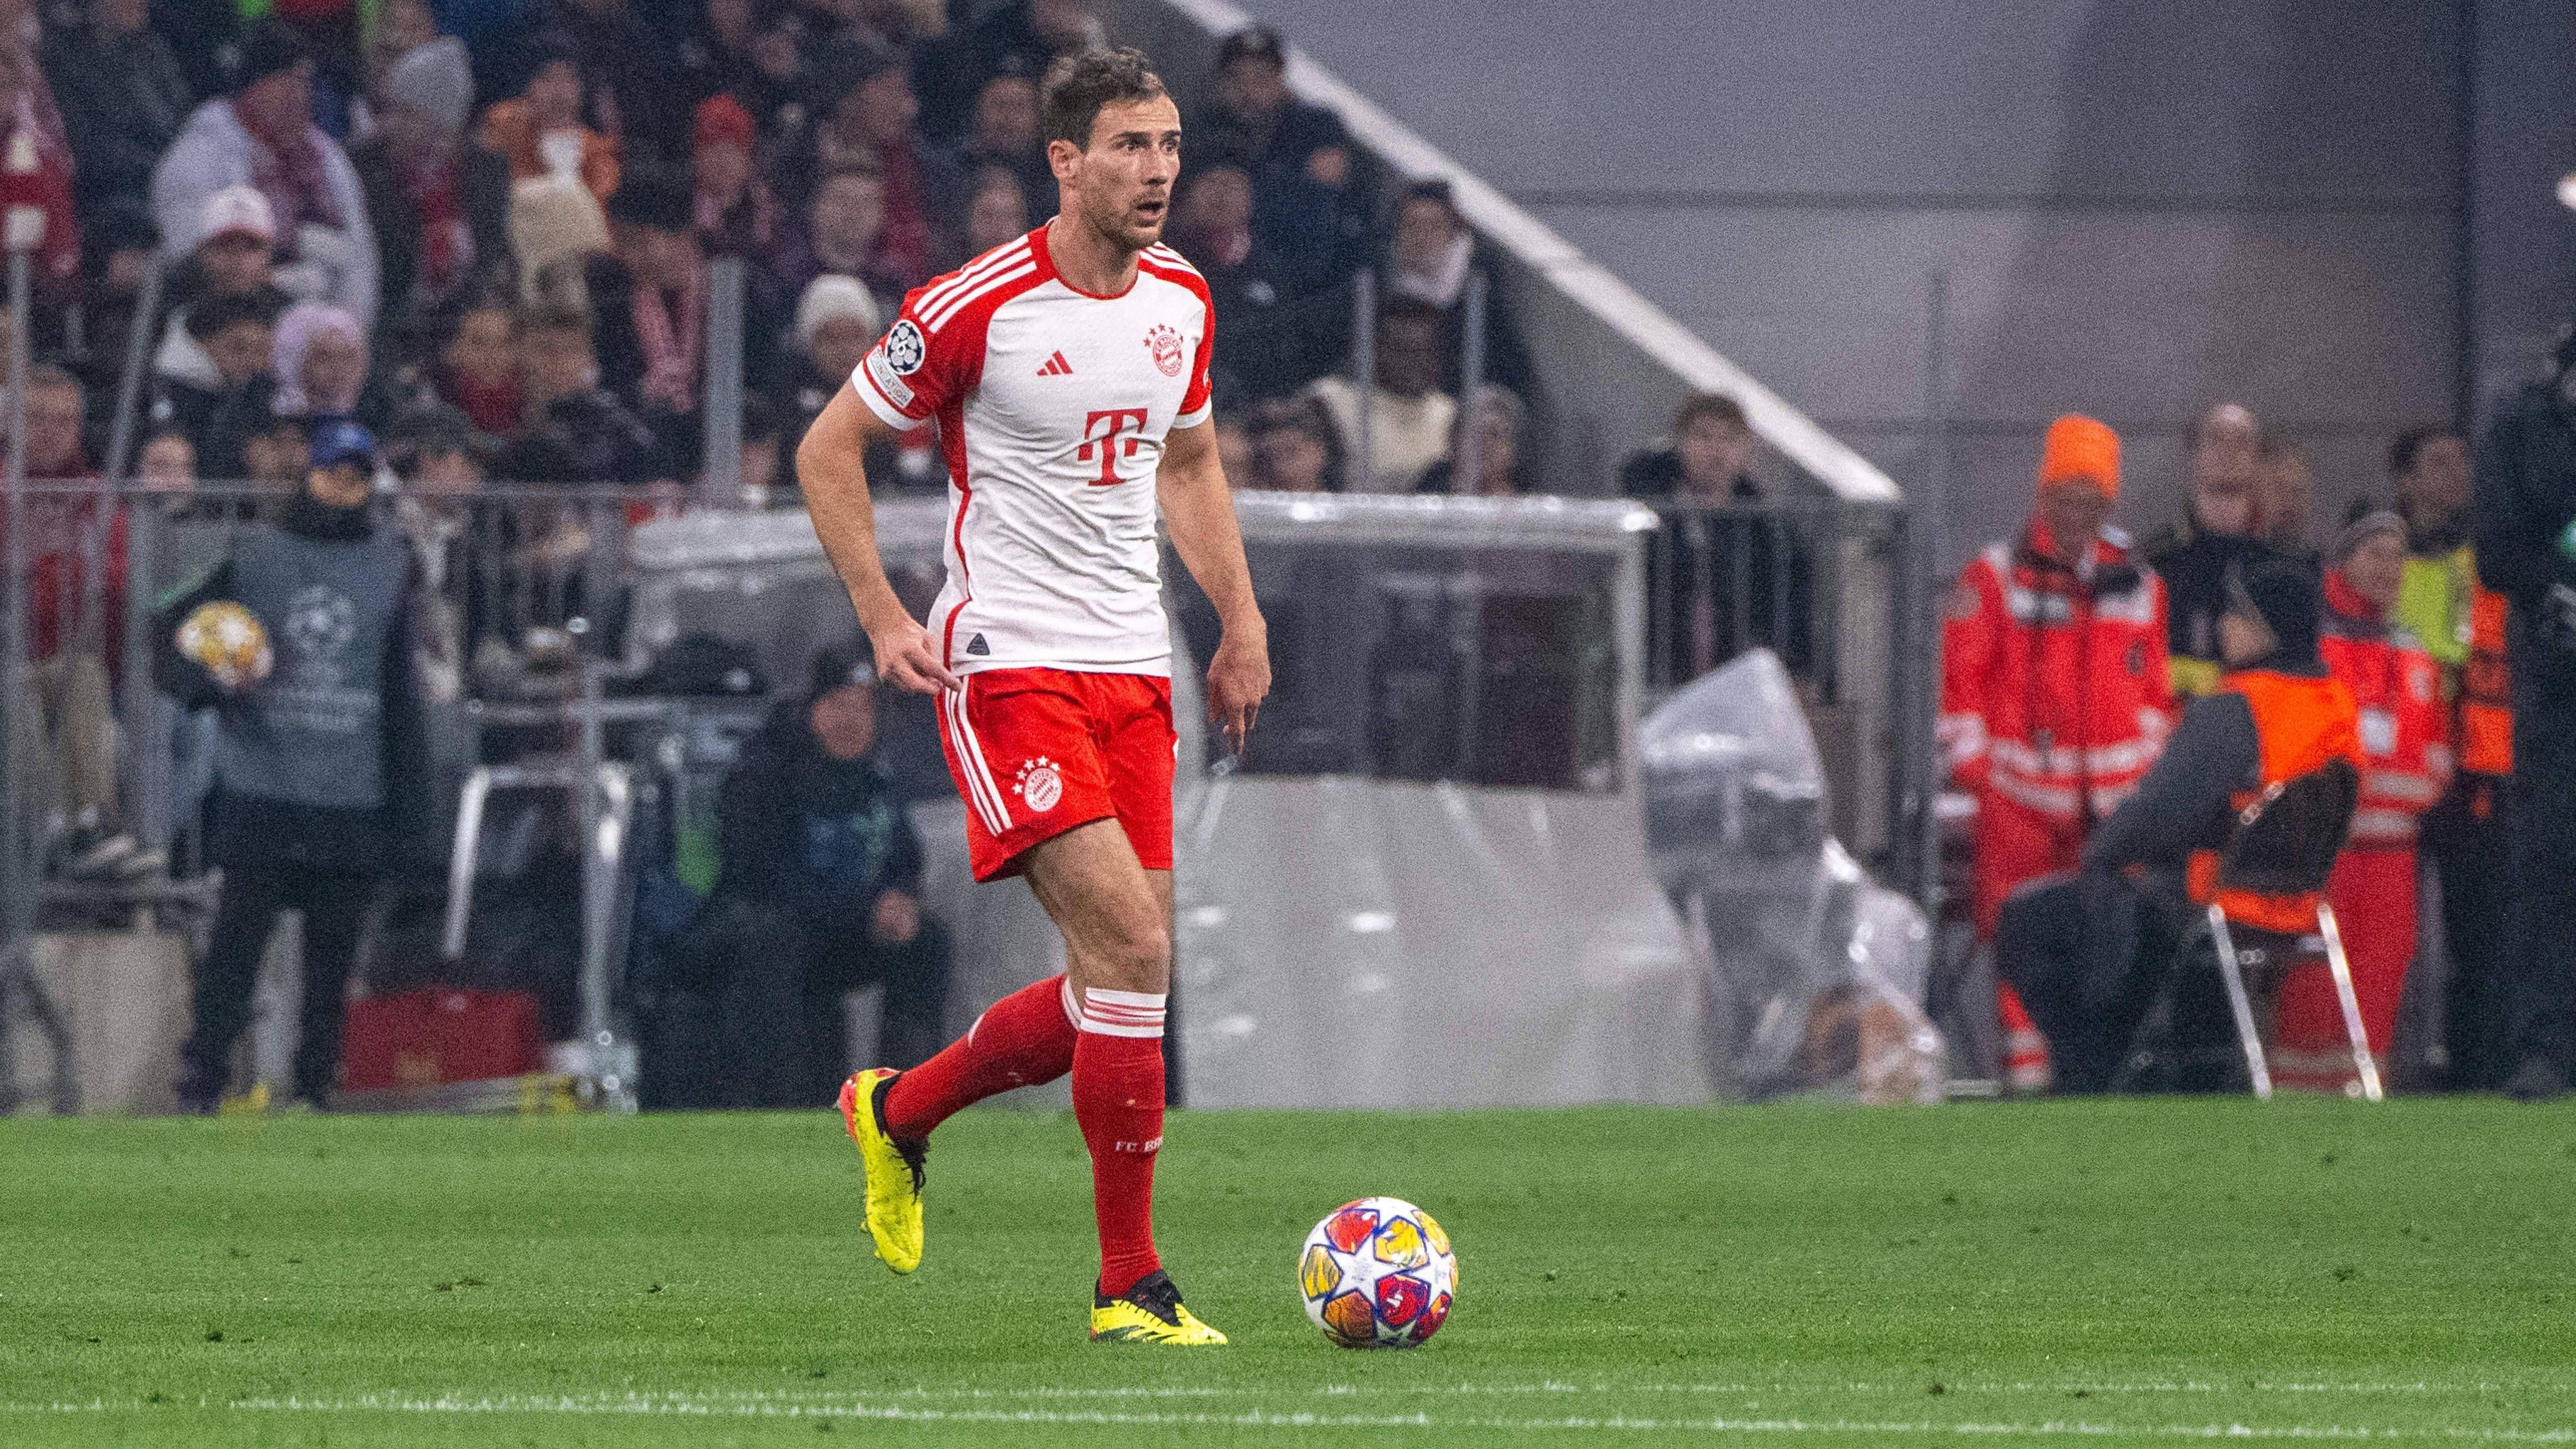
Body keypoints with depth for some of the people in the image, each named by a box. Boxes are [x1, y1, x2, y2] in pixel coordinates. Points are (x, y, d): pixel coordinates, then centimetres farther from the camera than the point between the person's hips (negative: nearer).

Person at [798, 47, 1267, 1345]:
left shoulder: (1180, 299, 8)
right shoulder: (977, 306, -11)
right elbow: (829, 448, -2)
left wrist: (1240, 622, 14)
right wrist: (883, 617, -10)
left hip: (1132, 673, 7)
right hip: (1010, 660, -7)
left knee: (1114, 984, 5)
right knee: (1132, 947, -18)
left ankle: (898, 1110, 32)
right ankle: (1130, 1287, -13)